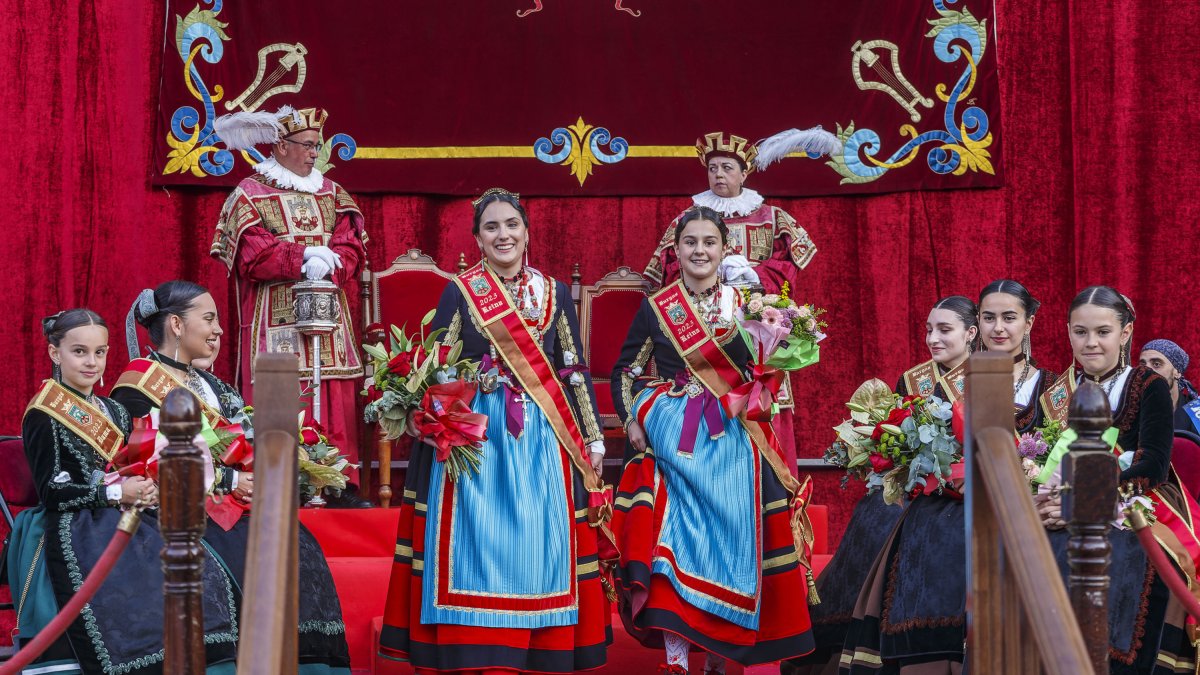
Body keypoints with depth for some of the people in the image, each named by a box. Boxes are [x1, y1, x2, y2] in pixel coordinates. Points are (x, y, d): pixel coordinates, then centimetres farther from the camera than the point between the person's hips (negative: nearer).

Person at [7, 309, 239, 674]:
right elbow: (51, 491, -8)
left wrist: (148, 491, -2)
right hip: (75, 531, -6)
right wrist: (115, 493, -15)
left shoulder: (114, 412, 19)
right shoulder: (43, 415, -2)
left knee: (203, 575, -14)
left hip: (125, 523, 7)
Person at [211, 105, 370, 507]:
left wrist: (327, 264, -15)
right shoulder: (250, 195, 2)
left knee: (337, 405, -1)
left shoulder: (331, 194, 17)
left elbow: (351, 250, 6)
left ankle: (340, 486, 1)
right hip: (277, 322, -4)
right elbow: (254, 256, -11)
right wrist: (306, 257, -18)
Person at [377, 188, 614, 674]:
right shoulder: (460, 292, 4)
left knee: (540, 546, 0)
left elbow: (574, 369, 12)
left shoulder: (554, 293, 11)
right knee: (477, 543, -5)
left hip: (542, 437, 2)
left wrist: (592, 439, 9)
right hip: (477, 435, -2)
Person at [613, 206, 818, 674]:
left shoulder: (743, 305, 8)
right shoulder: (656, 308, 7)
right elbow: (626, 371, 10)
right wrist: (631, 421, -3)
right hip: (671, 438, -1)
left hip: (731, 438, 1)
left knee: (728, 532, -2)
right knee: (673, 532, -10)